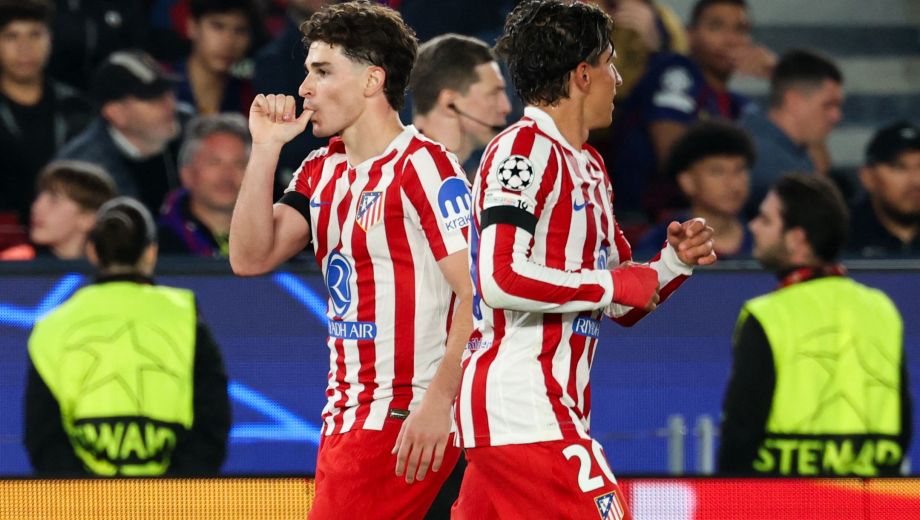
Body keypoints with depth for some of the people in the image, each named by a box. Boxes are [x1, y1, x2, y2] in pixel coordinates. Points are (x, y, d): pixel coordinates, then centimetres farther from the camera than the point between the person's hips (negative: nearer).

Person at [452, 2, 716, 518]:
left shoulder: (589, 166, 20)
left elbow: (623, 306, 25)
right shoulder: (524, 149, -10)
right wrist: (613, 285, -14)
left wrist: (674, 262, 6)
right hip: (523, 411, -10)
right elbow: (503, 279, -23)